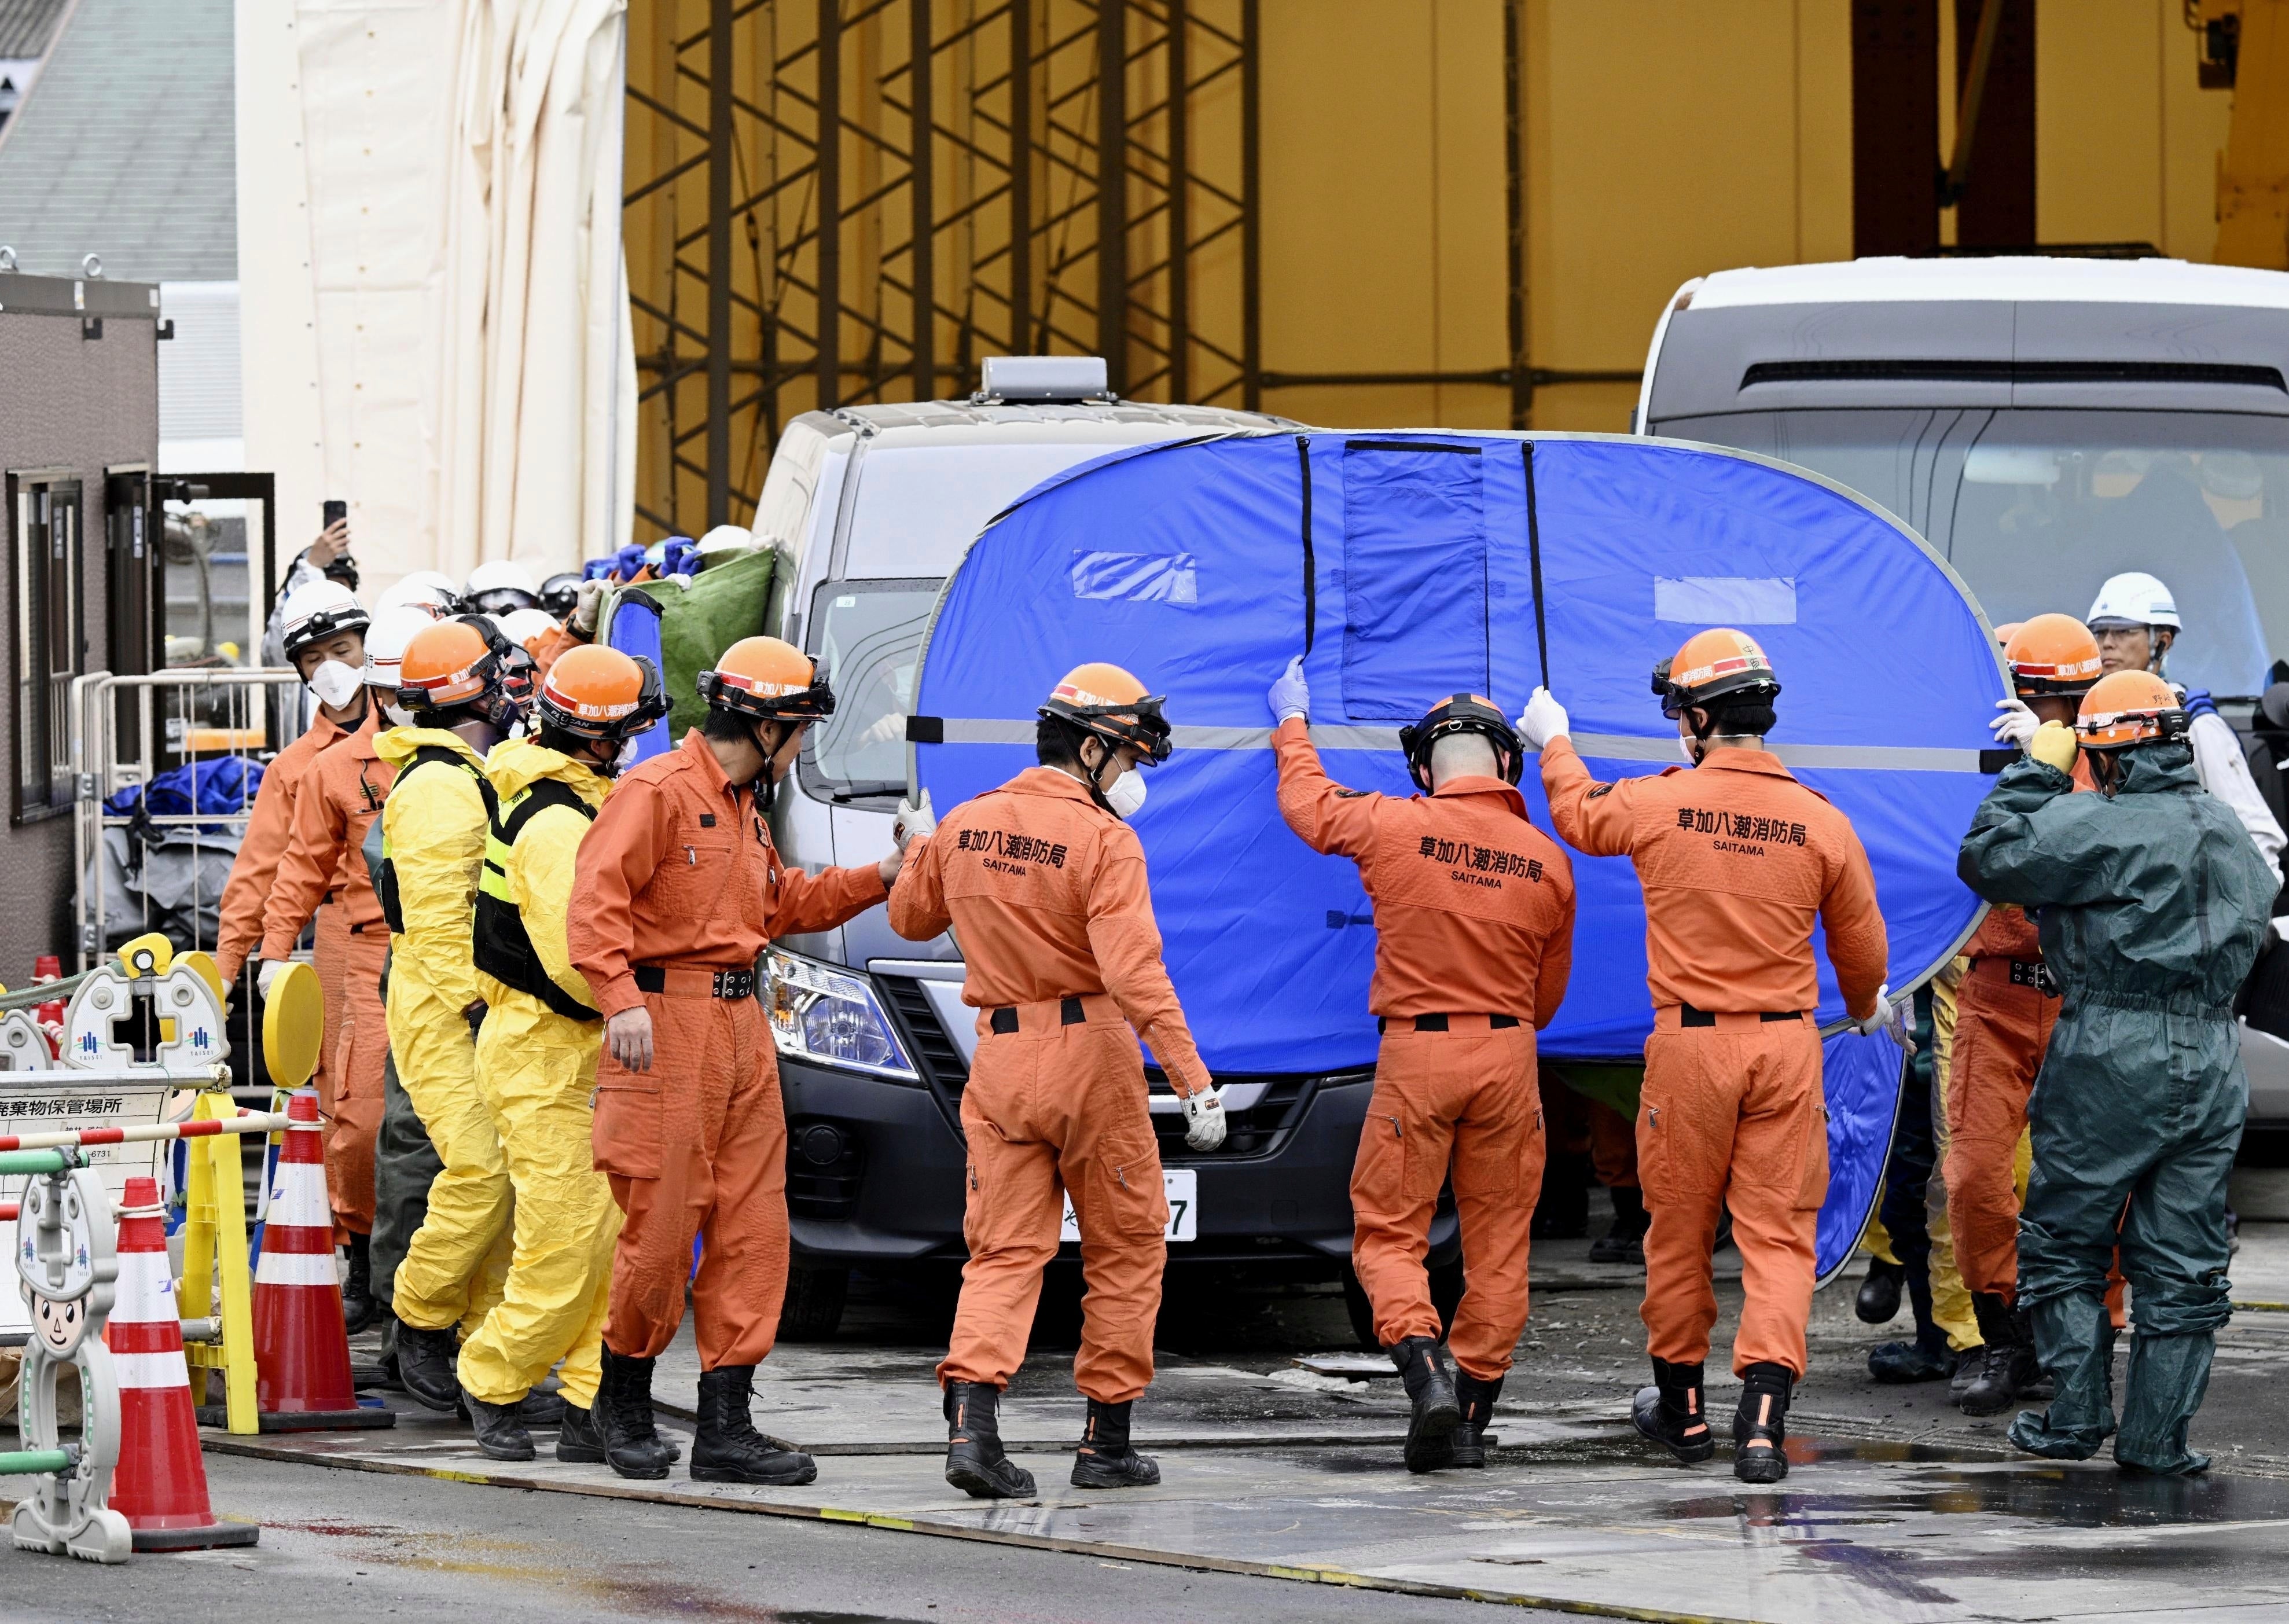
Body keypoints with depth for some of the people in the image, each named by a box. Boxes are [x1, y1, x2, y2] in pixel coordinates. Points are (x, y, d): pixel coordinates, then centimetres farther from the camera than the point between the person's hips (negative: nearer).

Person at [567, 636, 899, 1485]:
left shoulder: (743, 805, 20)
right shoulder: (657, 791, -9)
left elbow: (785, 904, 32)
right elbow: (597, 901, -18)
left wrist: (874, 880, 24)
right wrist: (621, 998, -28)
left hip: (743, 1032, 9)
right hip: (667, 1031, -9)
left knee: (752, 1229, 4)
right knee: (662, 1225, -5)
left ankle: (726, 1425, 5)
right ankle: (624, 1396, 15)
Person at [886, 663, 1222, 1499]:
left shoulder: (964, 826, 5)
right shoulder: (1104, 841, -13)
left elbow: (912, 918, 22)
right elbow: (1134, 972, -22)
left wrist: (918, 852, 43)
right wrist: (1193, 1081, -24)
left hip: (998, 1056, 5)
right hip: (1090, 1054, -5)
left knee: (1004, 1254, 5)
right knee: (1126, 1250, 10)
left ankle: (971, 1422, -15)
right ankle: (1106, 1443, 12)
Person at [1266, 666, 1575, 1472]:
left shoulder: (1395, 828, -8)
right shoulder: (1548, 861, 2)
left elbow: (1308, 803, 13)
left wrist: (1293, 725, 32)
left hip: (1415, 1052, -2)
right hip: (1507, 1058, 2)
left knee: (1389, 1233, 5)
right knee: (1498, 1240, 11)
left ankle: (1425, 1370, -19)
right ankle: (1472, 1414, 12)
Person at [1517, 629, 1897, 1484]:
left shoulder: (1661, 804, -7)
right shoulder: (1824, 825, -4)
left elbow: (1580, 814, 17)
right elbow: (1860, 947, 8)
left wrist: (1554, 743, 38)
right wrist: (1869, 1007, 31)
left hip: (1689, 1042, -1)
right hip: (1786, 1044, 1)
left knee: (1679, 1228, 15)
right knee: (1778, 1234, 1)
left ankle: (1681, 1405, 29)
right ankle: (1764, 1417, -14)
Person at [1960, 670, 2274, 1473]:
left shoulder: (2103, 828, -12)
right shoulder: (2230, 832, 11)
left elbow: (1988, 859, -9)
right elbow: (2261, 905, 25)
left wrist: (2035, 773, 2)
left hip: (2113, 1056, -6)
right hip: (2213, 1063, 6)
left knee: (2062, 1241, 7)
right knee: (2182, 1260, 8)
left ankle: (2077, 1414, 2)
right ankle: (2157, 1432, 8)